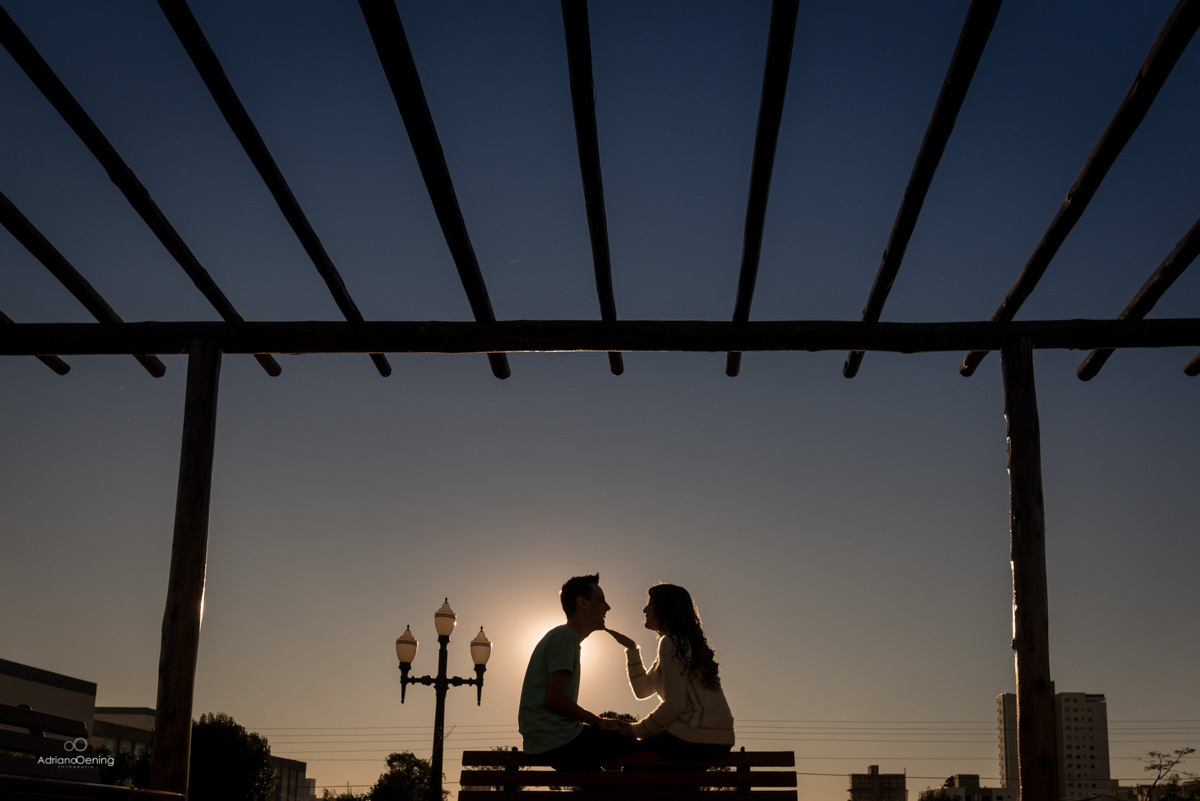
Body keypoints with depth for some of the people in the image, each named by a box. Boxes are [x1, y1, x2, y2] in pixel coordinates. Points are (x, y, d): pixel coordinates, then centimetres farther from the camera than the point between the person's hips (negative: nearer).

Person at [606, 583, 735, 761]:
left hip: (695, 739, -9)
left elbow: (674, 705, -17)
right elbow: (642, 689, 22)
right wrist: (631, 648, 14)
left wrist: (636, 730, -8)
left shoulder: (671, 643, -10)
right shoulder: (688, 643, 21)